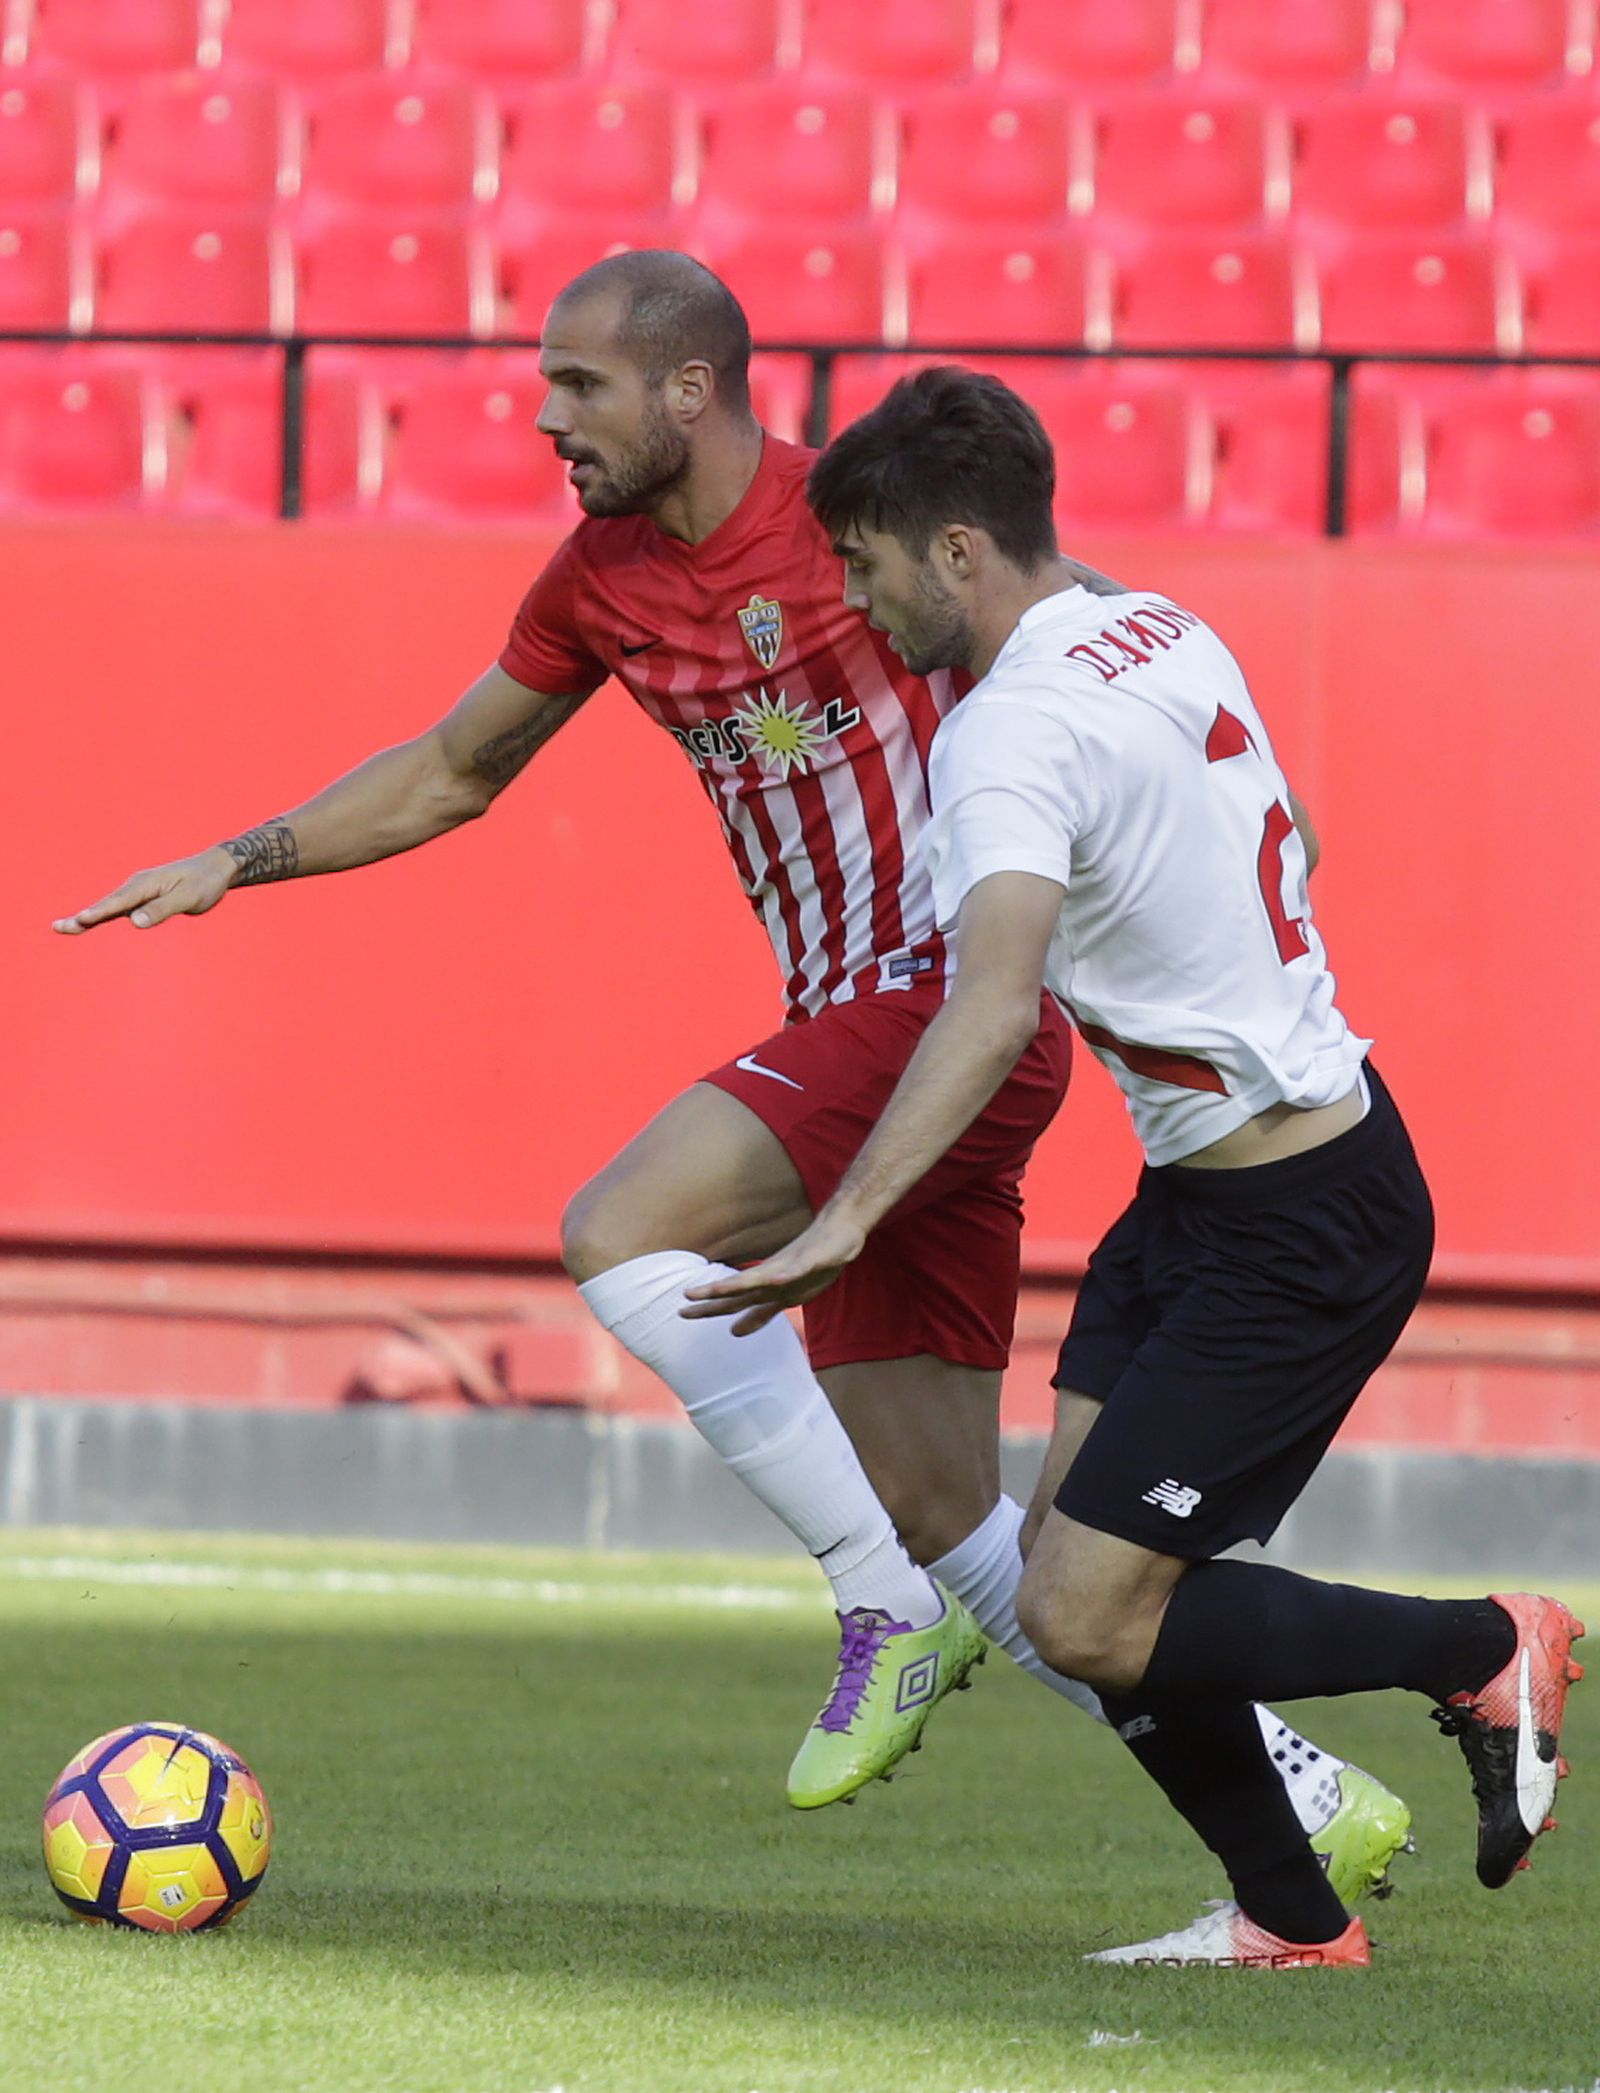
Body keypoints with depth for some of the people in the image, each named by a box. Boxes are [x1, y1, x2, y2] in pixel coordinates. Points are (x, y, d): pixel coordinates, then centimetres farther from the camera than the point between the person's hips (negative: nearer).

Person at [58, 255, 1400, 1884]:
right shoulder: (602, 579, 10)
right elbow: (451, 772, 24)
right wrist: (236, 863, 18)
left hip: (944, 1003, -8)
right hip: (860, 1035, 8)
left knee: (619, 1238, -22)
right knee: (951, 1522, 5)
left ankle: (889, 1610, -12)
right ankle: (1302, 1799, 12)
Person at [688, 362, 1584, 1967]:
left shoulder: (1014, 730, -23)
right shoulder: (1163, 633, 5)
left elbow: (996, 998, -38)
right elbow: (1285, 843, 23)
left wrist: (850, 1216, -44)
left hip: (1295, 1231, -10)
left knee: (1081, 1622, -9)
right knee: (1073, 1562, 8)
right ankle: (1284, 1915, 17)